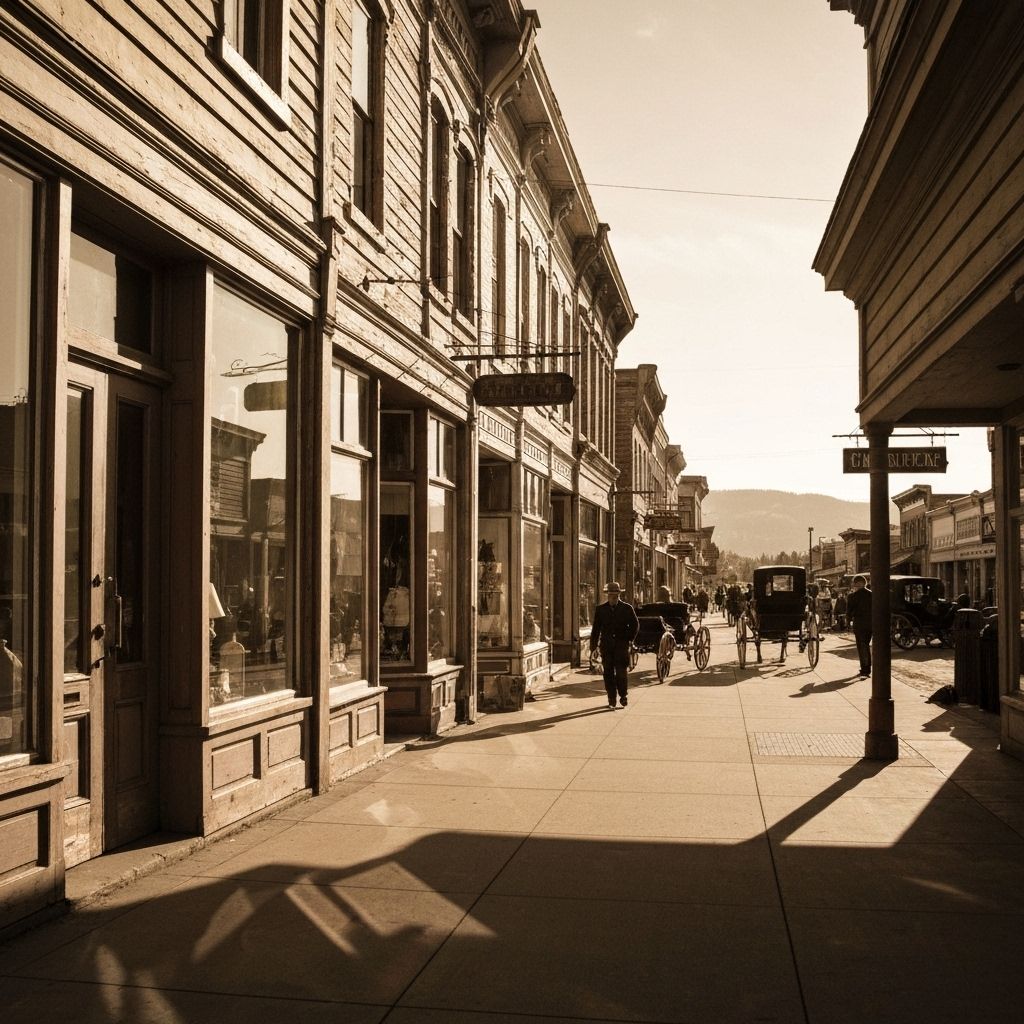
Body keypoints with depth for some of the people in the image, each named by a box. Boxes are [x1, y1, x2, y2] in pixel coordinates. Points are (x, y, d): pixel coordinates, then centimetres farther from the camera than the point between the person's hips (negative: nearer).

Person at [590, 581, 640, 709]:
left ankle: (623, 696, 6)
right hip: (606, 645, 2)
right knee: (608, 673, 1)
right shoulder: (600, 609, 7)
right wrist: (593, 646, 7)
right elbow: (596, 628, 10)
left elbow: (635, 625, 10)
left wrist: (629, 639, 2)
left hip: (621, 644, -2)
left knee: (621, 671, -9)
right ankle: (611, 699, 8)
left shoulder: (627, 608, 4)